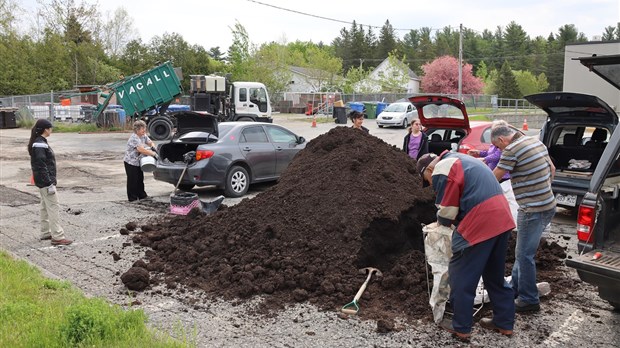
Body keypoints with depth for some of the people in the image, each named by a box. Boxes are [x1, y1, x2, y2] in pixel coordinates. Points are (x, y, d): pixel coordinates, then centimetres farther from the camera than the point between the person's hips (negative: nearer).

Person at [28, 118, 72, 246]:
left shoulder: (39, 143, 12)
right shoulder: (40, 145, -19)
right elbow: (41, 166, -22)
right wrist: (50, 184, -22)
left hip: (42, 181, 10)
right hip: (45, 181, -10)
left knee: (45, 207, 16)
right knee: (53, 207, -8)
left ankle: (45, 233, 25)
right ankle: (58, 237, -5)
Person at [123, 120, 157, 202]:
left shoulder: (143, 136, 4)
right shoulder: (134, 138, -23)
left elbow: (150, 142, 13)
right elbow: (141, 150, -32)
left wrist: (152, 146, -12)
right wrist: (153, 154, -30)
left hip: (138, 162, 9)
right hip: (131, 162, -9)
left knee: (140, 179, 16)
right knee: (132, 180, -1)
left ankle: (142, 195, 26)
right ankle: (132, 198, 7)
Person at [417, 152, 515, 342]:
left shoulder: (441, 170, -6)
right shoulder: (460, 159, 23)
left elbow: (447, 210, -7)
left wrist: (441, 222, 15)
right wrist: (449, 221, 22)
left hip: (479, 225, -9)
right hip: (501, 219, 10)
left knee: (461, 277, 6)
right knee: (495, 275, 22)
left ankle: (461, 328, 16)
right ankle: (504, 323, 32)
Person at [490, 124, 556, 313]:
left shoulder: (511, 150, -17)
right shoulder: (536, 141, 10)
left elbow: (494, 178, -11)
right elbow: (552, 169, 20)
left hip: (533, 210, -9)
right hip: (548, 205, 9)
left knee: (524, 255, 2)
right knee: (523, 251, 19)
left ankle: (529, 300, 12)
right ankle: (515, 288, 31)